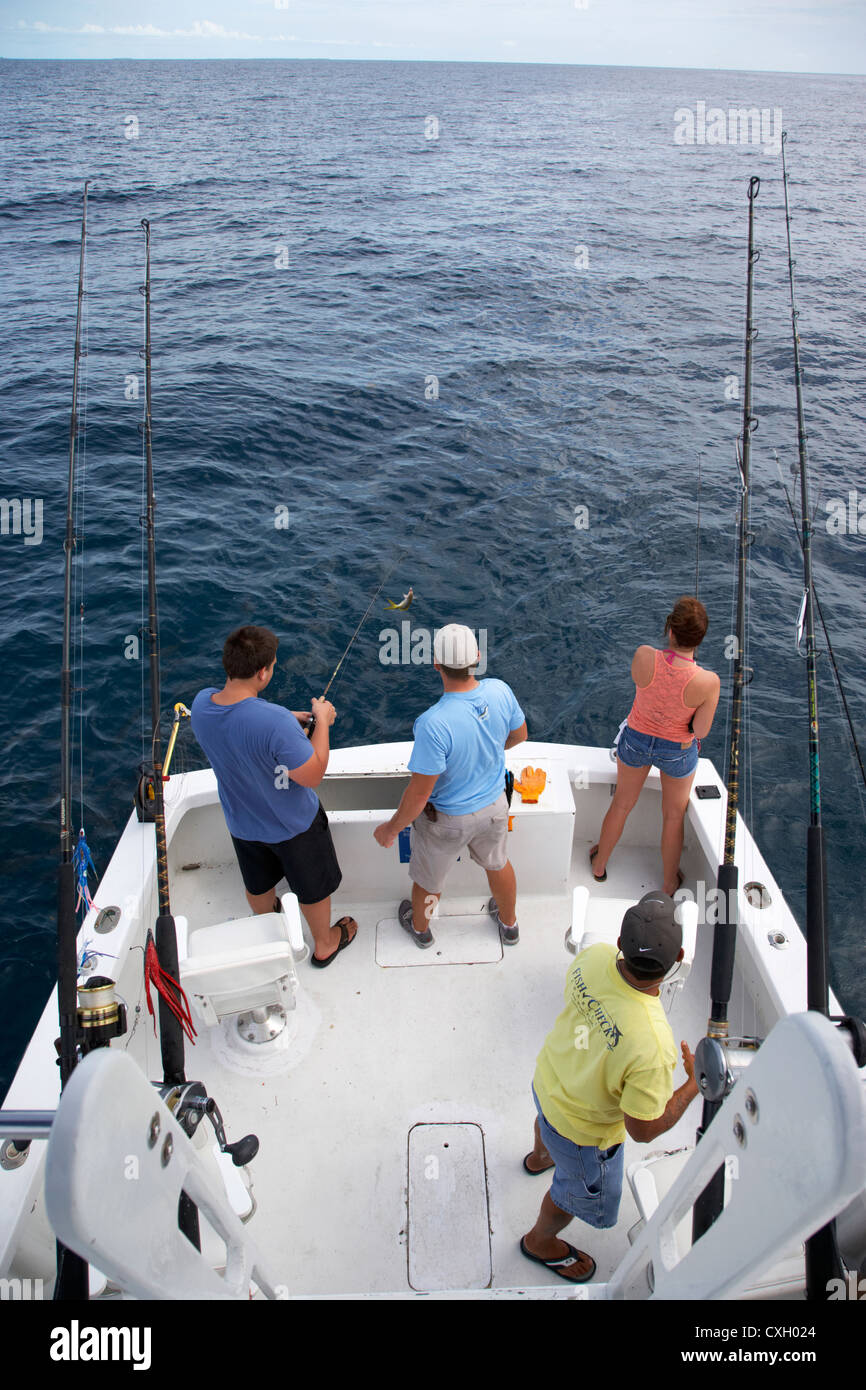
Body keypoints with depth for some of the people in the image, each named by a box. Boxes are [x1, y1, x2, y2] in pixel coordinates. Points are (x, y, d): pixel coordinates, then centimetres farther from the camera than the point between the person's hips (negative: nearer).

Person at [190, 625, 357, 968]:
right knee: (313, 887, 24)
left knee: (258, 885, 33)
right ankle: (324, 944, 48)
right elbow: (313, 776, -29)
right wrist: (323, 722, -19)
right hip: (293, 824, -5)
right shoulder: (274, 721, -40)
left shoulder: (201, 703, -19)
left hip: (242, 822, 6)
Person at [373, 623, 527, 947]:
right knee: (497, 863, 32)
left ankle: (420, 927, 55)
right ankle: (509, 923, 58)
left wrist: (391, 829, -12)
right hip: (494, 805, 4)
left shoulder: (434, 724, -39)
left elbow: (419, 793, -29)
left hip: (448, 820, -4)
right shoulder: (501, 692, -22)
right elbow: (519, 735, 0)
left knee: (428, 879, 26)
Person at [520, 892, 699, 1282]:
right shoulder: (652, 1045, -45)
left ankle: (540, 1156, 78)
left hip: (546, 1080, 6)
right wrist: (694, 1084, -16)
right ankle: (540, 1241, 60)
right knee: (585, 1195, 30)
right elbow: (643, 1130, -29)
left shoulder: (595, 956, -29)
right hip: (583, 1131, -6)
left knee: (549, 1124, 42)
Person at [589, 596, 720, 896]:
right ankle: (669, 883, 45)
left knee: (621, 804, 26)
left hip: (636, 739, 2)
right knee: (673, 816, 25)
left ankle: (599, 864, 49)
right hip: (678, 751, -1)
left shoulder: (644, 657, -29)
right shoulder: (708, 682, -33)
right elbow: (701, 731, -20)